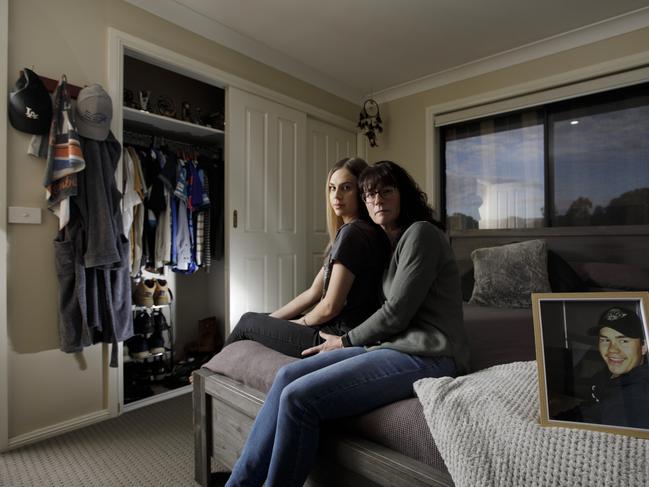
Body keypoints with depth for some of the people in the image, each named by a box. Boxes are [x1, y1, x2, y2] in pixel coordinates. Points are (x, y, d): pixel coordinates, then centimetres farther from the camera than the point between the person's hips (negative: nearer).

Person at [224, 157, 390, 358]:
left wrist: (300, 322, 0)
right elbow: (313, 293, 11)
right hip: (337, 330, 9)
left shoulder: (352, 232, -19)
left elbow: (330, 307, -20)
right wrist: (271, 319, 8)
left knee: (248, 321, 7)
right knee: (262, 319, 18)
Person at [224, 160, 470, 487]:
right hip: (394, 347, 9)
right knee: (287, 375, -6)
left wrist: (345, 341, -1)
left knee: (298, 398, -21)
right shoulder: (392, 242, 20)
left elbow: (396, 313, -13)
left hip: (423, 357, -9)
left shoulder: (420, 233, -8)